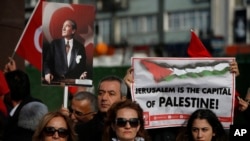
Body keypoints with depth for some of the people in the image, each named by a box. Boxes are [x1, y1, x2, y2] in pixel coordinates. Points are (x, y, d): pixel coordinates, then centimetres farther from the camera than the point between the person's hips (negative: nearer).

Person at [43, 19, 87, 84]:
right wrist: (47, 73, -13)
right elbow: (47, 61, 6)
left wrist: (83, 75, -8)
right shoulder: (55, 43, 10)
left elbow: (83, 66, 14)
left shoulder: (80, 47, 11)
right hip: (57, 80, -1)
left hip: (73, 81, 1)